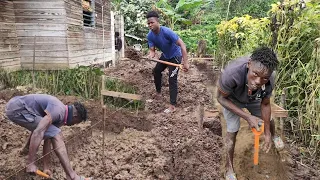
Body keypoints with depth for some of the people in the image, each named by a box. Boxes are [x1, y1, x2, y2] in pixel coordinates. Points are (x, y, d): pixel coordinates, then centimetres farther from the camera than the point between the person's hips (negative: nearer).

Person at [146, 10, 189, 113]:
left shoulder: (166, 32, -34)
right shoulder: (150, 36, -15)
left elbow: (182, 44, -36)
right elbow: (152, 50, -14)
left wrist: (185, 62, -44)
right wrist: (151, 55, -42)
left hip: (175, 56, -7)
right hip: (165, 55, 8)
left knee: (172, 80, -13)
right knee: (156, 71, 20)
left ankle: (172, 106, -6)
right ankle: (158, 92, 44)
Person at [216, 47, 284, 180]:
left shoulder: (270, 79, -34)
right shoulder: (231, 72, -49)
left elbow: (265, 104, -14)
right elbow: (221, 98, -30)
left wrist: (267, 133, -8)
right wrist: (247, 117, -34)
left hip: (254, 100, 4)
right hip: (231, 100, -3)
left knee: (268, 120, 19)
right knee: (232, 132, -6)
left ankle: (274, 135, 58)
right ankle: (229, 168, 17)